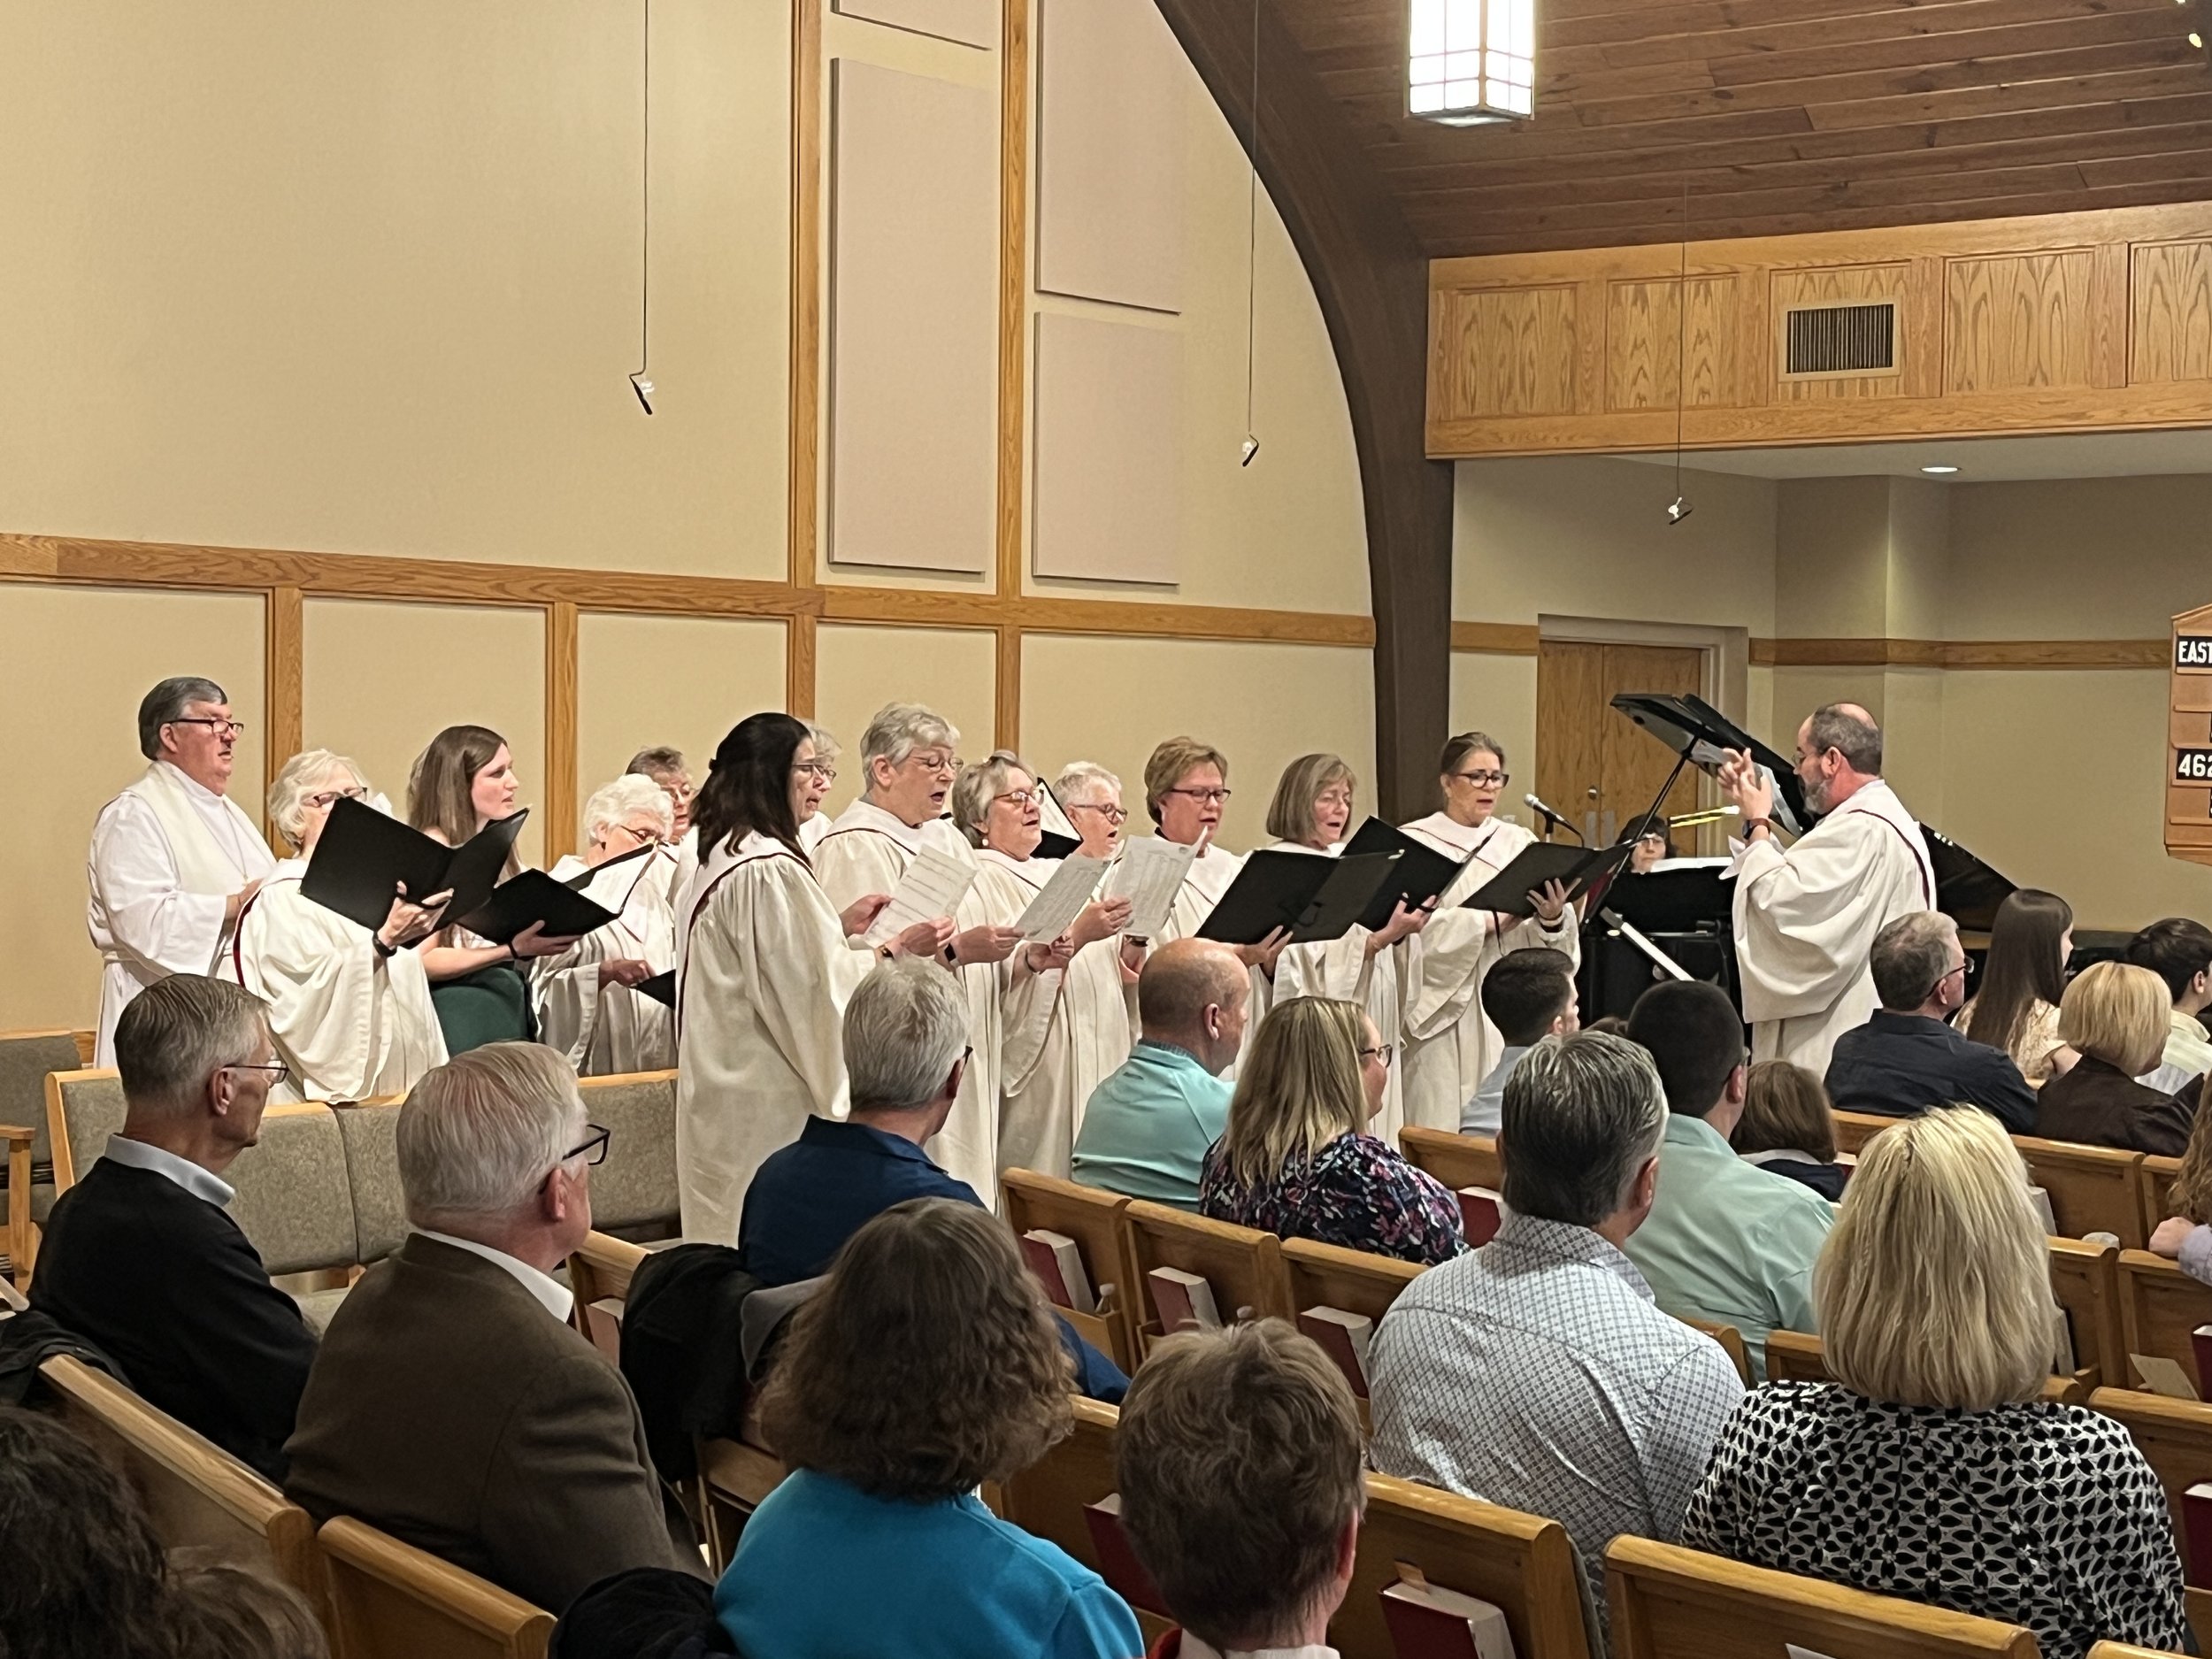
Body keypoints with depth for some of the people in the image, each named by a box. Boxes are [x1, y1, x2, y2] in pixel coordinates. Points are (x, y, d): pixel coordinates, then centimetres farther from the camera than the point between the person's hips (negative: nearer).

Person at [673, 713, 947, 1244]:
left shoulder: (721, 858, 12)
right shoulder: (770, 869, -19)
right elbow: (817, 983, -19)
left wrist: (839, 925, 13)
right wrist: (895, 950, -10)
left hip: (727, 1087, 10)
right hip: (771, 1101, -10)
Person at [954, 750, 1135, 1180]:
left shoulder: (1058, 873, 19)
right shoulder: (981, 881, -6)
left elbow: (1099, 969, 20)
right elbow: (1007, 973, -19)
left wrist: (1128, 952, 0)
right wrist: (1078, 934, -24)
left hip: (1097, 1057, 8)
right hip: (1035, 1067, -8)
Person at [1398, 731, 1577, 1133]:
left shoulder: (1518, 842, 9)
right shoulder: (1414, 844, 0)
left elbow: (1546, 946, 2)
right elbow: (1415, 929, -11)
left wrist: (1553, 920, -20)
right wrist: (1490, 922, -17)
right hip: (1444, 1009, -3)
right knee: (1443, 1127, -4)